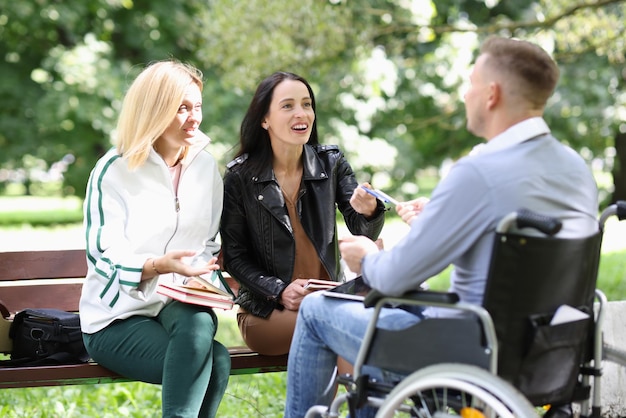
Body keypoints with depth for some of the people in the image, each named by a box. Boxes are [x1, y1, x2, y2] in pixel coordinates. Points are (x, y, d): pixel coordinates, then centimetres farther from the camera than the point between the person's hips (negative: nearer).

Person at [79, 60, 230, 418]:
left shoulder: (205, 166, 8)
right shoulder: (114, 170, -5)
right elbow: (103, 259, -10)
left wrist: (204, 280, -7)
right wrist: (158, 266, -29)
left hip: (182, 307, 4)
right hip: (118, 316, -4)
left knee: (200, 323, -35)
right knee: (215, 360, -31)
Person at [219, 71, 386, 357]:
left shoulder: (331, 162, 4)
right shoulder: (240, 177, -3)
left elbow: (364, 233, -3)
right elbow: (234, 256, 0)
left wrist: (368, 211, -27)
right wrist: (279, 291, -16)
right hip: (266, 312, -2)